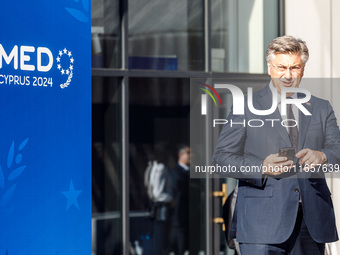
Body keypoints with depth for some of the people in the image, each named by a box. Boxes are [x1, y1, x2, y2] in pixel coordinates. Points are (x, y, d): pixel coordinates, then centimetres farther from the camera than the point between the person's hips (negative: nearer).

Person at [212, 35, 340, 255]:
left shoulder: (321, 109, 16)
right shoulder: (246, 108, 6)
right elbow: (222, 157, 1)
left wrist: (322, 156, -17)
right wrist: (261, 167, -16)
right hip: (263, 221, -4)